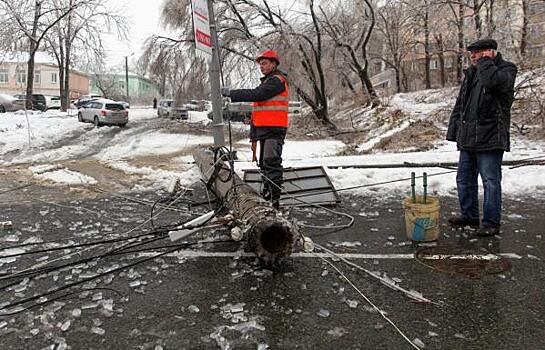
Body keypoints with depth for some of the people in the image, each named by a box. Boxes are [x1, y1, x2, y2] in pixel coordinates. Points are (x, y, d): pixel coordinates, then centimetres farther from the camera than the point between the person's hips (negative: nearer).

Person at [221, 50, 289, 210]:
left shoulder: (277, 81, -7)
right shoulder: (266, 82, 25)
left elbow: (256, 94, -21)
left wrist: (231, 93, -15)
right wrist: (253, 135, 21)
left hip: (274, 130, -10)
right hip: (263, 130, 10)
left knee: (271, 164, -16)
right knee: (264, 165, 15)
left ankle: (275, 200, -17)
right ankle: (266, 194, 26)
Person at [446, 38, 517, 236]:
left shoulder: (506, 70, -5)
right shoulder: (471, 74, 17)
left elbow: (491, 80, -31)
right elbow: (459, 106, 20)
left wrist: (486, 61, -12)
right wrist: (454, 130, 13)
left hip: (490, 140, -8)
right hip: (467, 140, 8)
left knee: (491, 181, -2)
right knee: (464, 180, 14)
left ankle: (491, 223, 8)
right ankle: (469, 216, 28)